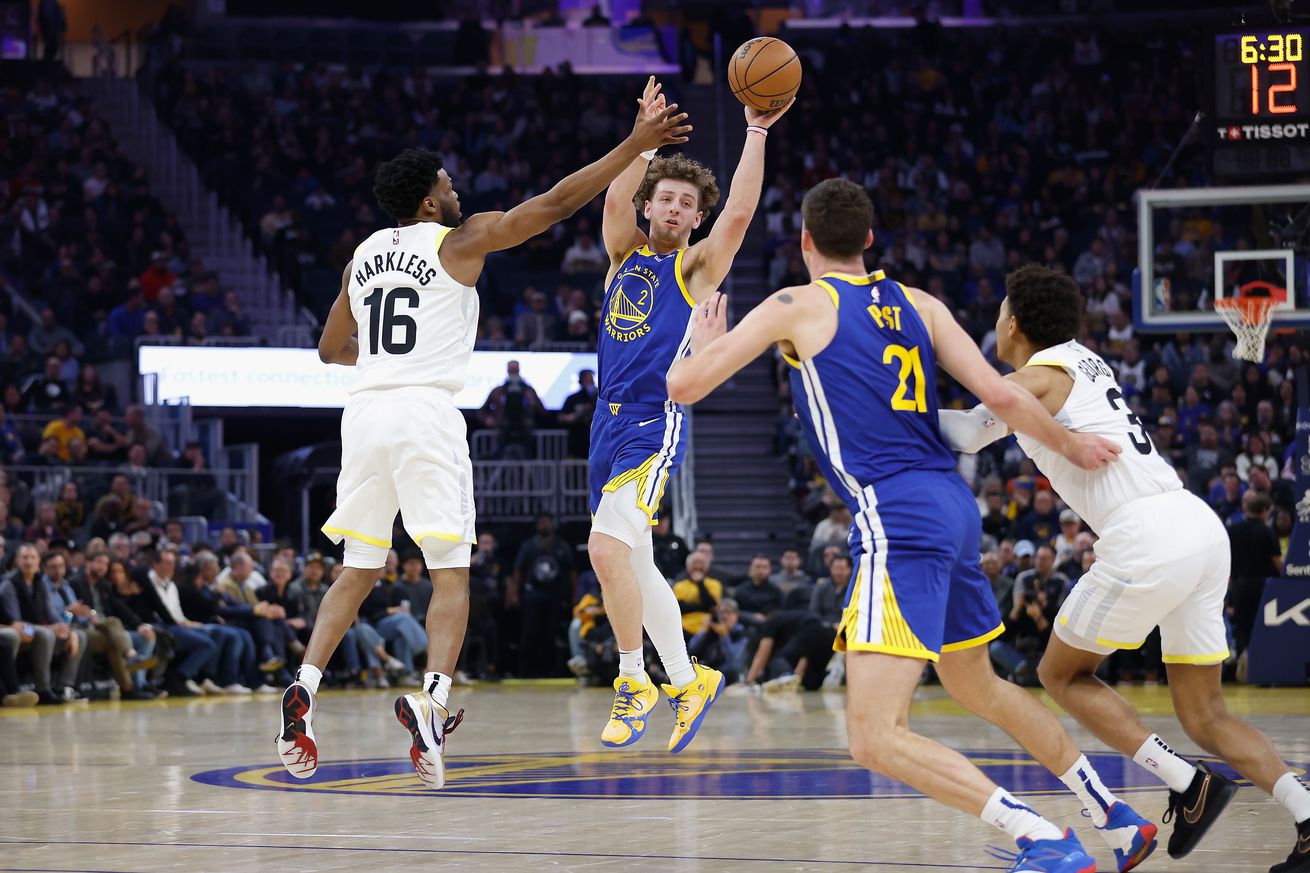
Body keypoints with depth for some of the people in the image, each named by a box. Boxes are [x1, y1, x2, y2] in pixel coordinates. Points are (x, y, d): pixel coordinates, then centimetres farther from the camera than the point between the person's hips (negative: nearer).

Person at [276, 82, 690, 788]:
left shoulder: (364, 255, 17)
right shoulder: (460, 241, 1)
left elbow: (331, 350, 26)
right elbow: (553, 205, -3)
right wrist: (634, 146, 0)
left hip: (364, 411, 5)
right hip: (427, 413, -5)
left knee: (359, 570, 15)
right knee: (451, 575, -2)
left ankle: (304, 687, -2)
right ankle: (433, 700, -22)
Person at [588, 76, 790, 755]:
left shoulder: (697, 266, 1)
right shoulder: (626, 253, 13)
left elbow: (738, 214, -15)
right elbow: (616, 197, -6)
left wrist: (756, 132, -20)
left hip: (656, 424, -7)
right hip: (609, 419, 7)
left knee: (608, 545, -22)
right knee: (634, 564, 12)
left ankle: (635, 683, -11)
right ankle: (688, 680, 24)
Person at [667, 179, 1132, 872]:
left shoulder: (799, 306, 0)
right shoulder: (921, 305, 14)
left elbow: (682, 386, 1)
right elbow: (1000, 395, 6)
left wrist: (707, 342, 23)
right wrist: (1070, 445, 23)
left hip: (897, 522, -8)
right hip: (954, 509, 8)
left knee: (875, 738, -13)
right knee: (978, 687, 30)